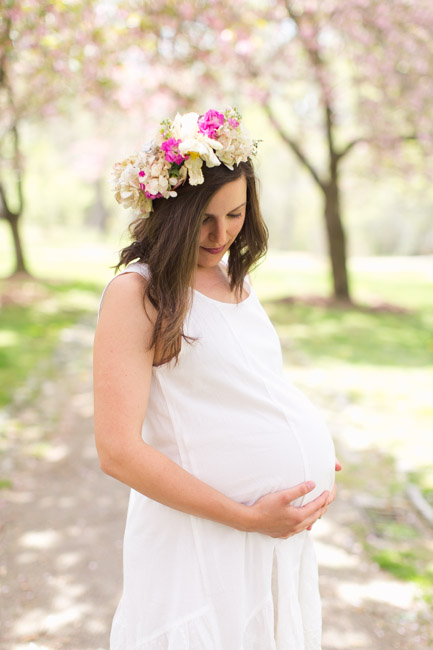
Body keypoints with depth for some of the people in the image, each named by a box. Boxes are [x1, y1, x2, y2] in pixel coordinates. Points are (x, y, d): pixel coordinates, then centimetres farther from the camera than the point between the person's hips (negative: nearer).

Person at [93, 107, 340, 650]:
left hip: (286, 527, 8)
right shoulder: (136, 292, -15)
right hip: (204, 538, -7)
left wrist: (315, 458, 4)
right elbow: (119, 452, -20)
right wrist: (247, 517, -17)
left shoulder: (231, 276, 9)